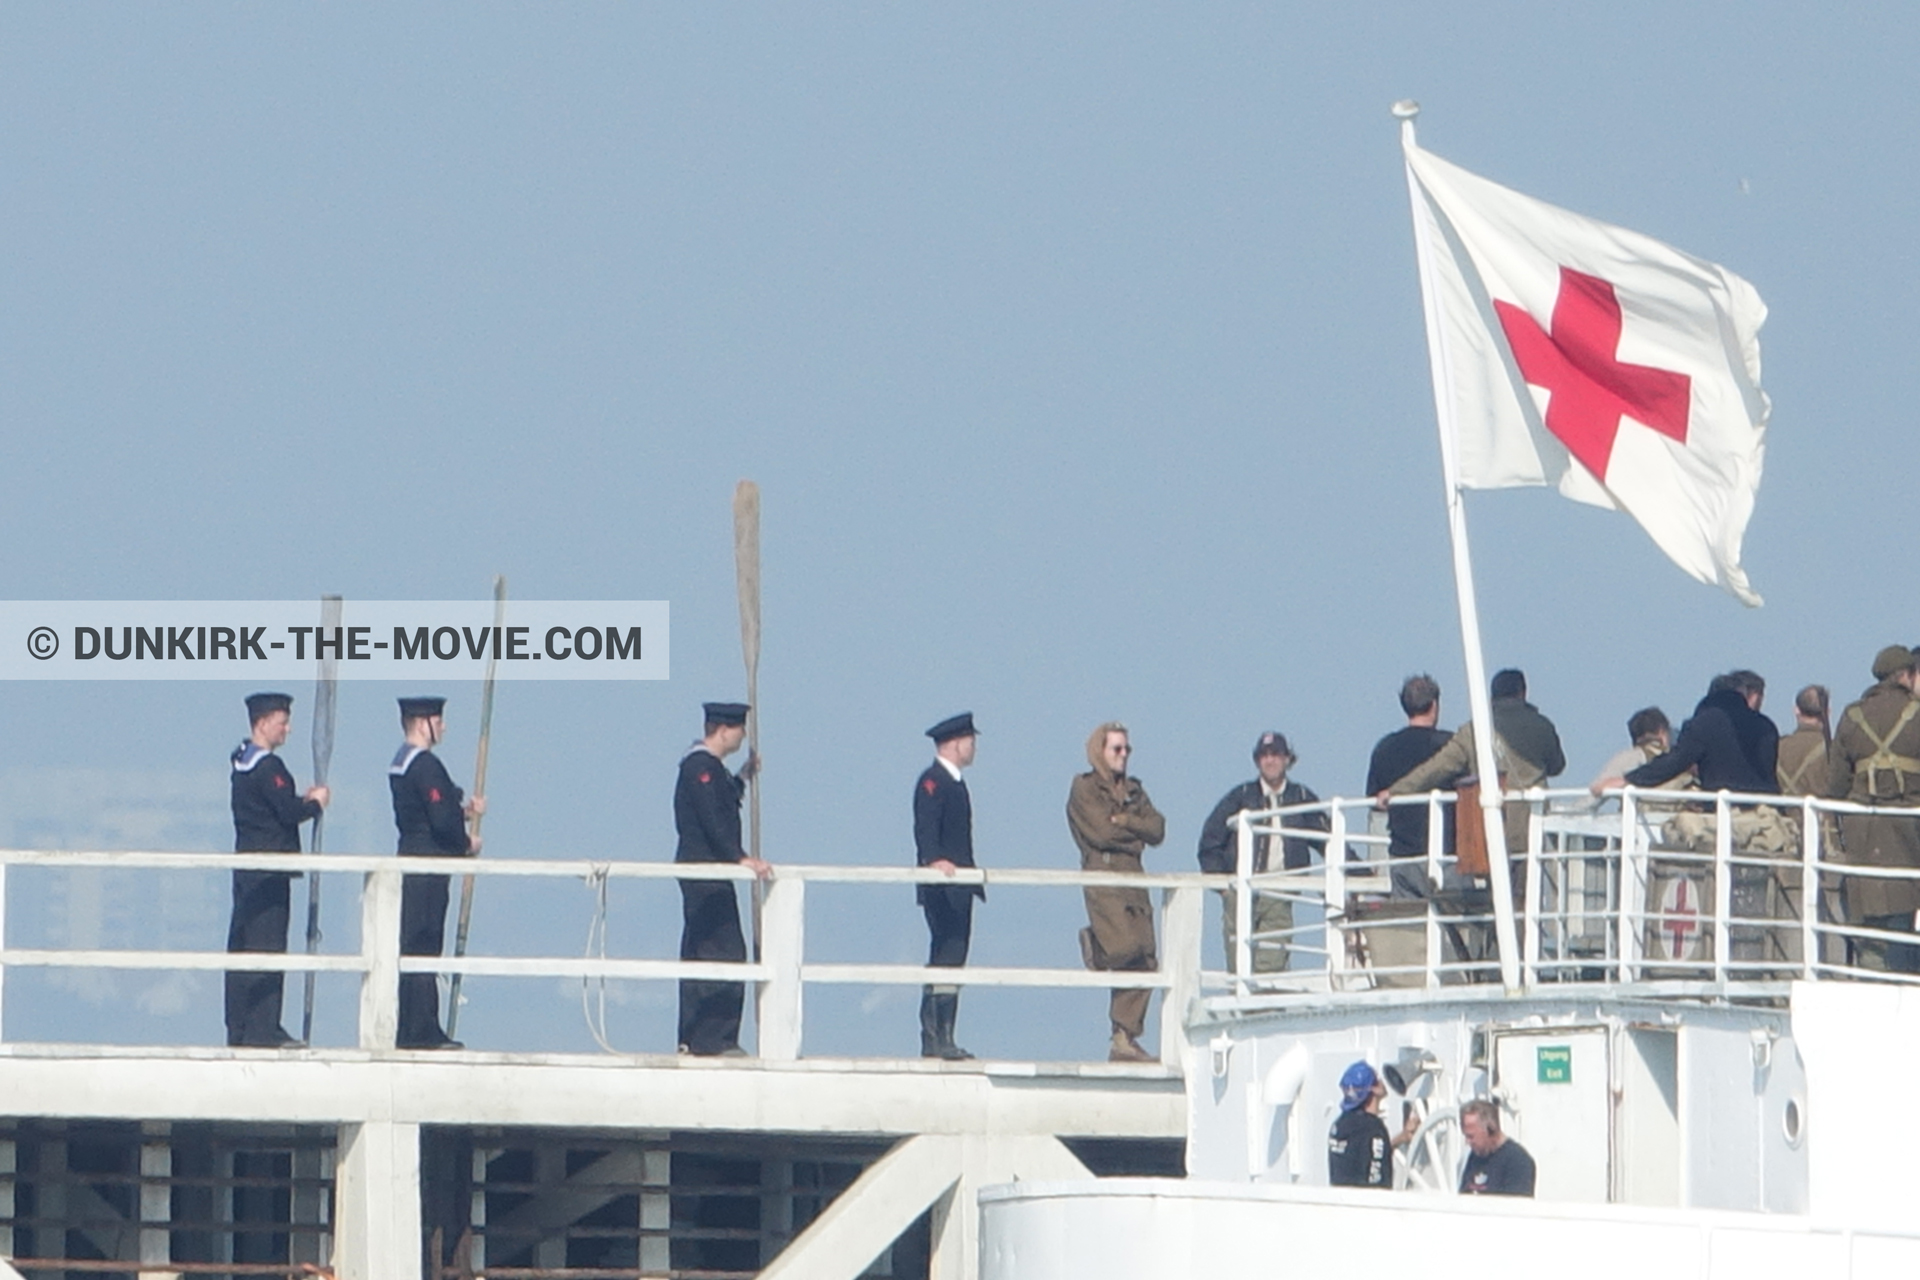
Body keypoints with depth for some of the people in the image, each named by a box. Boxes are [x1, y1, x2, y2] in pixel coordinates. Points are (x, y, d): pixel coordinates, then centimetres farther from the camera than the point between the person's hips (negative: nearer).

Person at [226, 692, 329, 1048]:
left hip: (246, 862, 10)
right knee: (266, 944, -7)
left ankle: (238, 1027, 14)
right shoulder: (267, 766, -16)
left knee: (242, 944, 10)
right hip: (269, 868, -10)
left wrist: (300, 800, 9)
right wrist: (315, 804, -1)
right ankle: (261, 1029, -8)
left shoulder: (242, 761, 14)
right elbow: (288, 812, -19)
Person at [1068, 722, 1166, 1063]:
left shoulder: (1133, 790, 20)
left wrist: (1124, 821, -6)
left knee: (1143, 961, 0)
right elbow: (1100, 832, -10)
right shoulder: (1084, 789, 2)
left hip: (1134, 879, 6)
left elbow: (1157, 830, 7)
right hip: (1102, 875, -6)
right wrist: (1136, 832, 1)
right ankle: (1095, 947, 12)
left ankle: (1125, 1039, 5)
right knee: (1124, 947, -24)